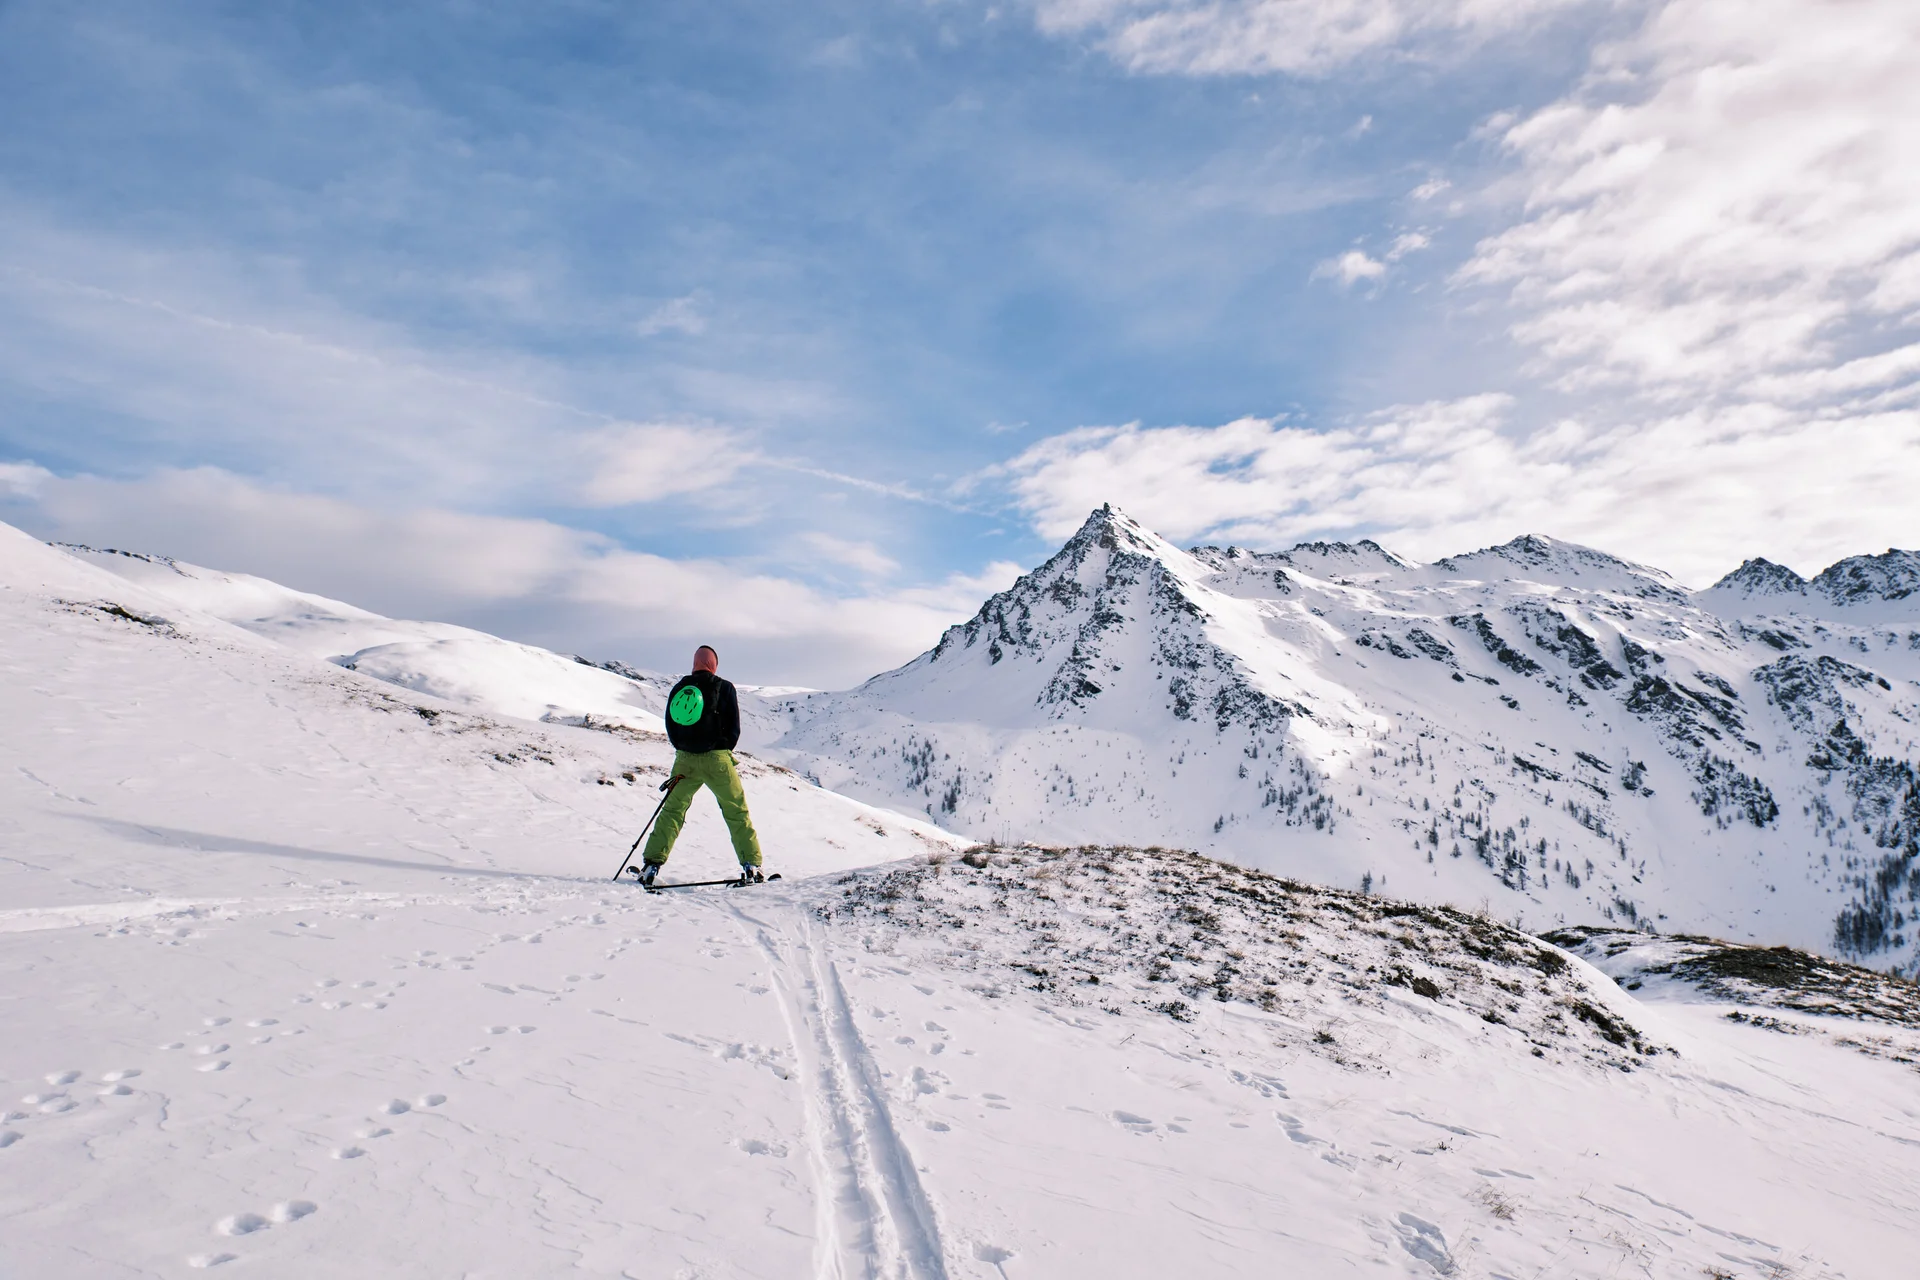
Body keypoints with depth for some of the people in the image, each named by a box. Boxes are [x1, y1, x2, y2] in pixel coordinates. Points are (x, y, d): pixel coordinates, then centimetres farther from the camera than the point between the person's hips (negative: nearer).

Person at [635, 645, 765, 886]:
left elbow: (670, 726, 10)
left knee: (672, 810, 13)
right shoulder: (724, 688, -1)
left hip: (685, 760, 2)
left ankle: (652, 864, 5)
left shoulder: (679, 688, 7)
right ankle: (751, 866, 0)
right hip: (717, 761, -2)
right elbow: (734, 728, -1)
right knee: (737, 812, 6)